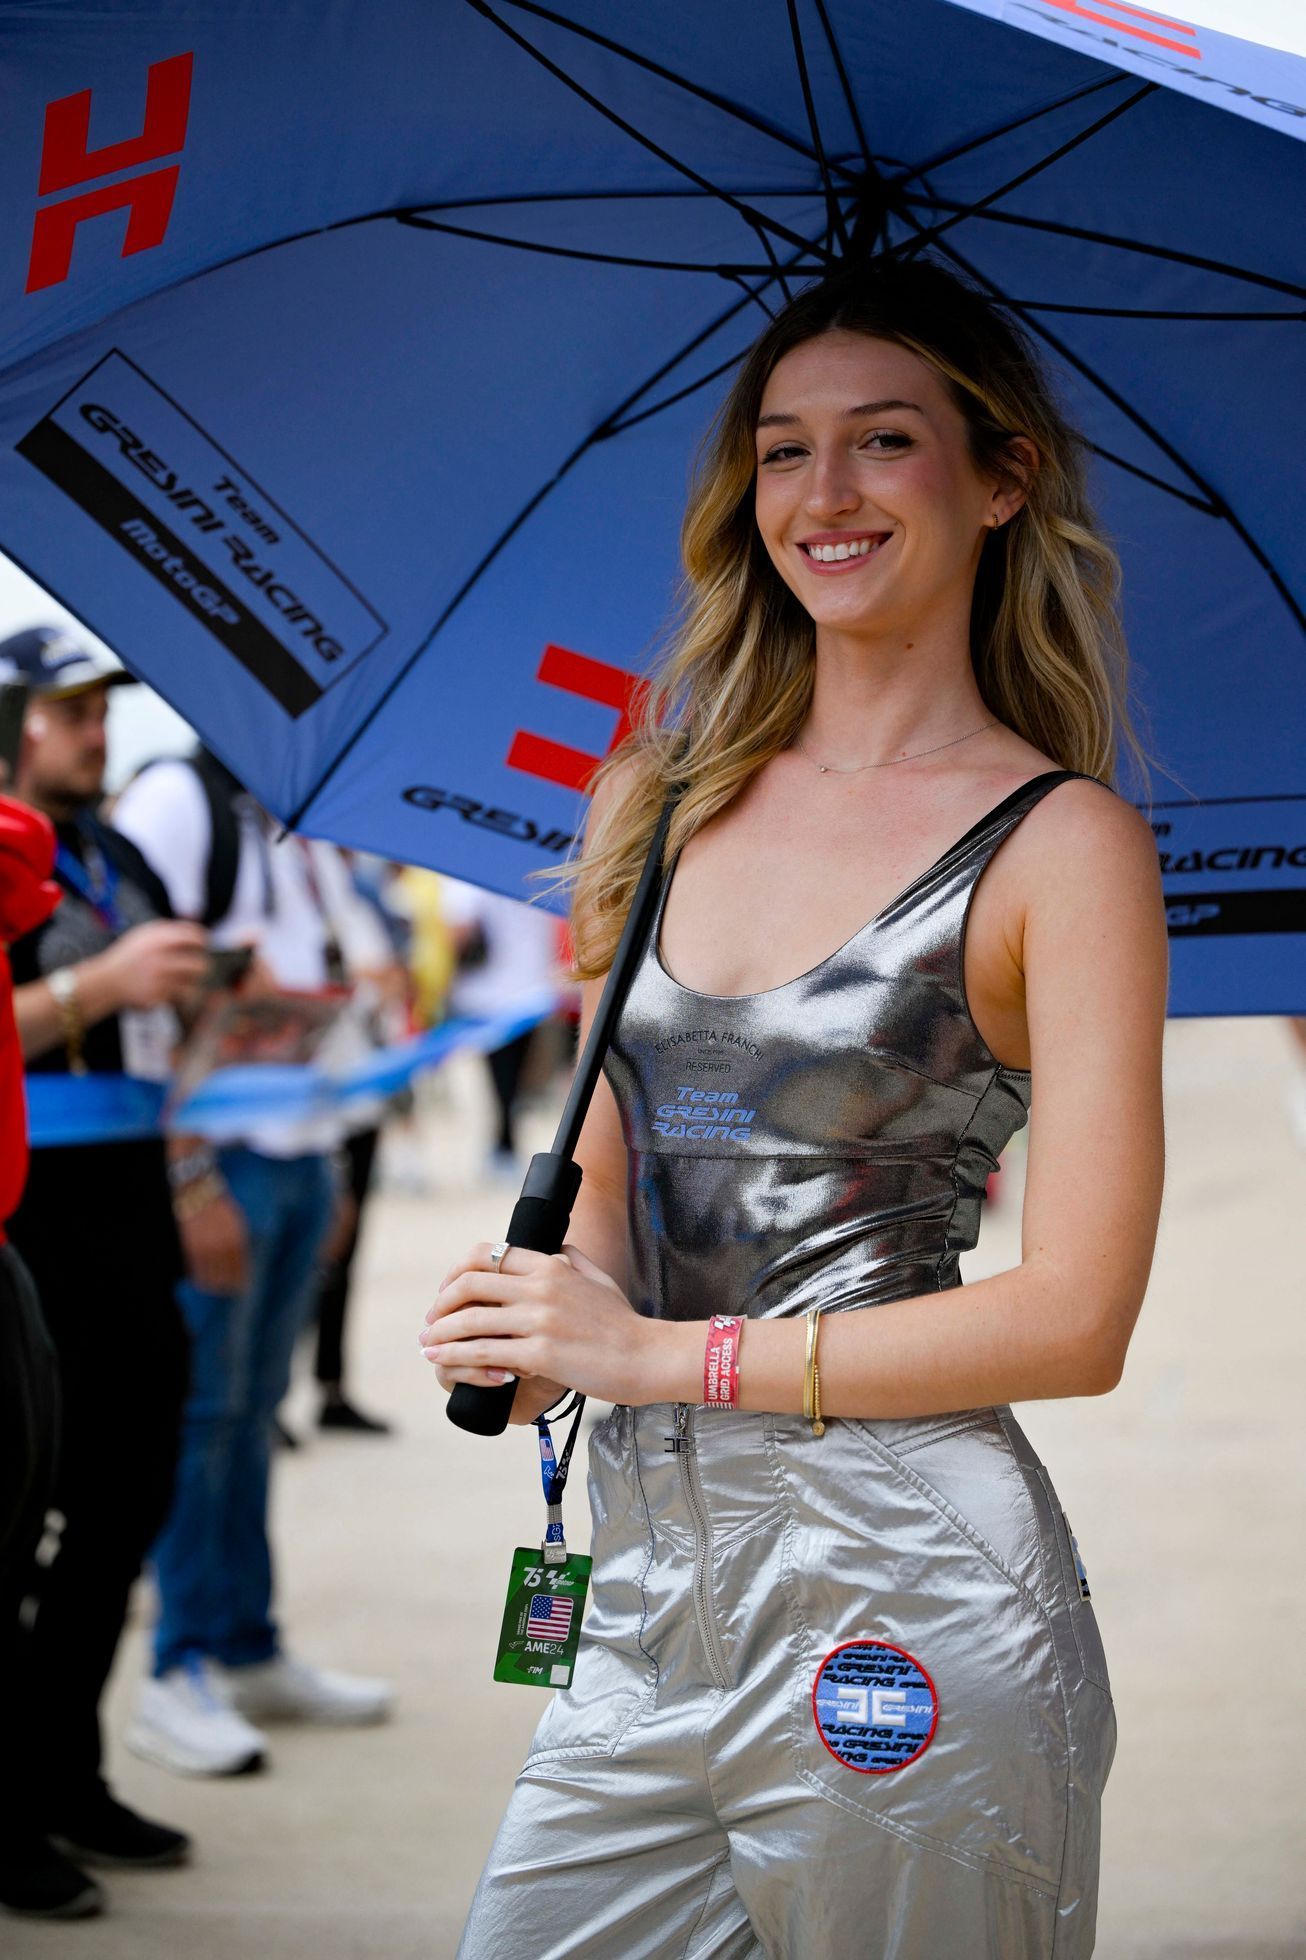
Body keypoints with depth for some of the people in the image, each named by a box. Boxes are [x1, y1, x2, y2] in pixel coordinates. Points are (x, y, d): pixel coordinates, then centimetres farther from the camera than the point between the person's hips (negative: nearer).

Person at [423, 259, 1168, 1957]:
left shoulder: (1063, 843, -5)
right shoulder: (685, 797, 13)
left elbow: (1076, 1319, -11)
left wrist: (662, 1355, -11)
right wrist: (547, 1314, -3)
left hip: (903, 1606, -5)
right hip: (651, 1603, 6)